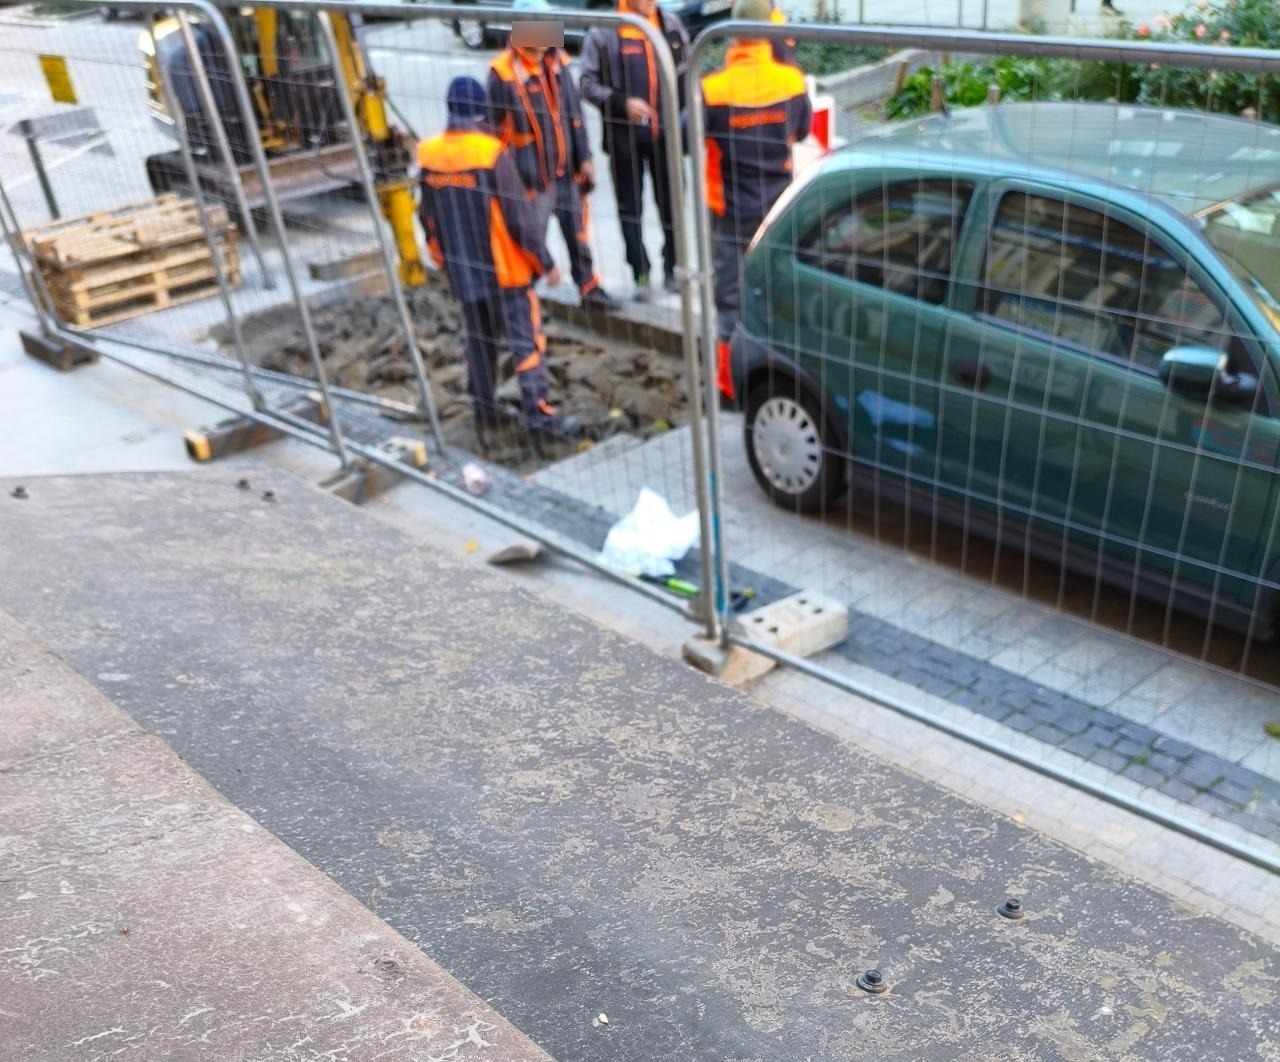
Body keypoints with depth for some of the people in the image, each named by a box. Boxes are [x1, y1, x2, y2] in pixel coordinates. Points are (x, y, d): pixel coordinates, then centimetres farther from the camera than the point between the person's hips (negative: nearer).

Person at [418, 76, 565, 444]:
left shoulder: (428, 155, 0)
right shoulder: (491, 153, -17)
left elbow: (428, 219, 9)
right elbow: (520, 217, -15)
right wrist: (545, 262, -6)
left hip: (463, 271, 5)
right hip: (505, 269, -5)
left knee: (478, 339, 17)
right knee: (525, 339, 3)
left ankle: (483, 412, 24)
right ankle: (537, 413, 3)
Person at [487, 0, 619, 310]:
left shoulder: (557, 61, 6)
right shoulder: (504, 72, -14)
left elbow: (574, 113, 12)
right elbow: (496, 128, -11)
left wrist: (584, 157, 10)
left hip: (568, 171, 6)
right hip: (531, 177, -6)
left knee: (578, 234, 17)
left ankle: (589, 286, 32)